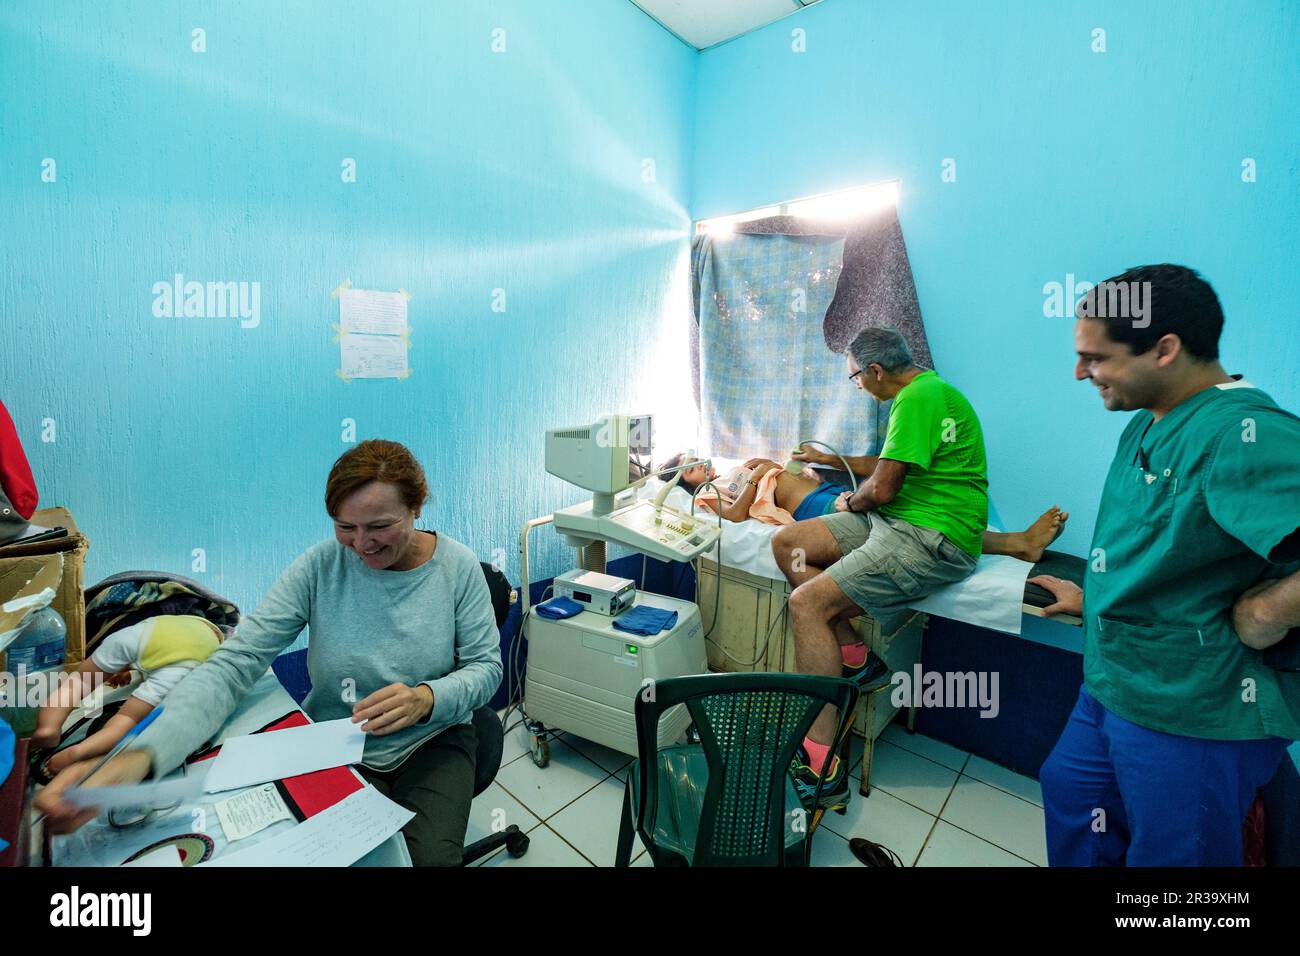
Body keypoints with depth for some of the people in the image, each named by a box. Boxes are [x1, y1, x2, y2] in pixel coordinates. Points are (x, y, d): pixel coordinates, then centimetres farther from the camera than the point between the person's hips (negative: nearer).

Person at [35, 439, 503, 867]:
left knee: (430, 857, -20)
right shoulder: (319, 567, -14)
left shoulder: (459, 566, -13)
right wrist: (139, 756, -34)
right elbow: (232, 664, -18)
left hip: (433, 742, 0)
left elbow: (486, 666, -8)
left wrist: (428, 698, -29)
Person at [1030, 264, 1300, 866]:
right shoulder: (1145, 427, 4)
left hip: (1194, 715, -8)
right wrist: (1094, 596, 21)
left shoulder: (1244, 432, -26)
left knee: (1166, 854, 14)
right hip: (1114, 685, 9)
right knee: (1068, 792, 25)